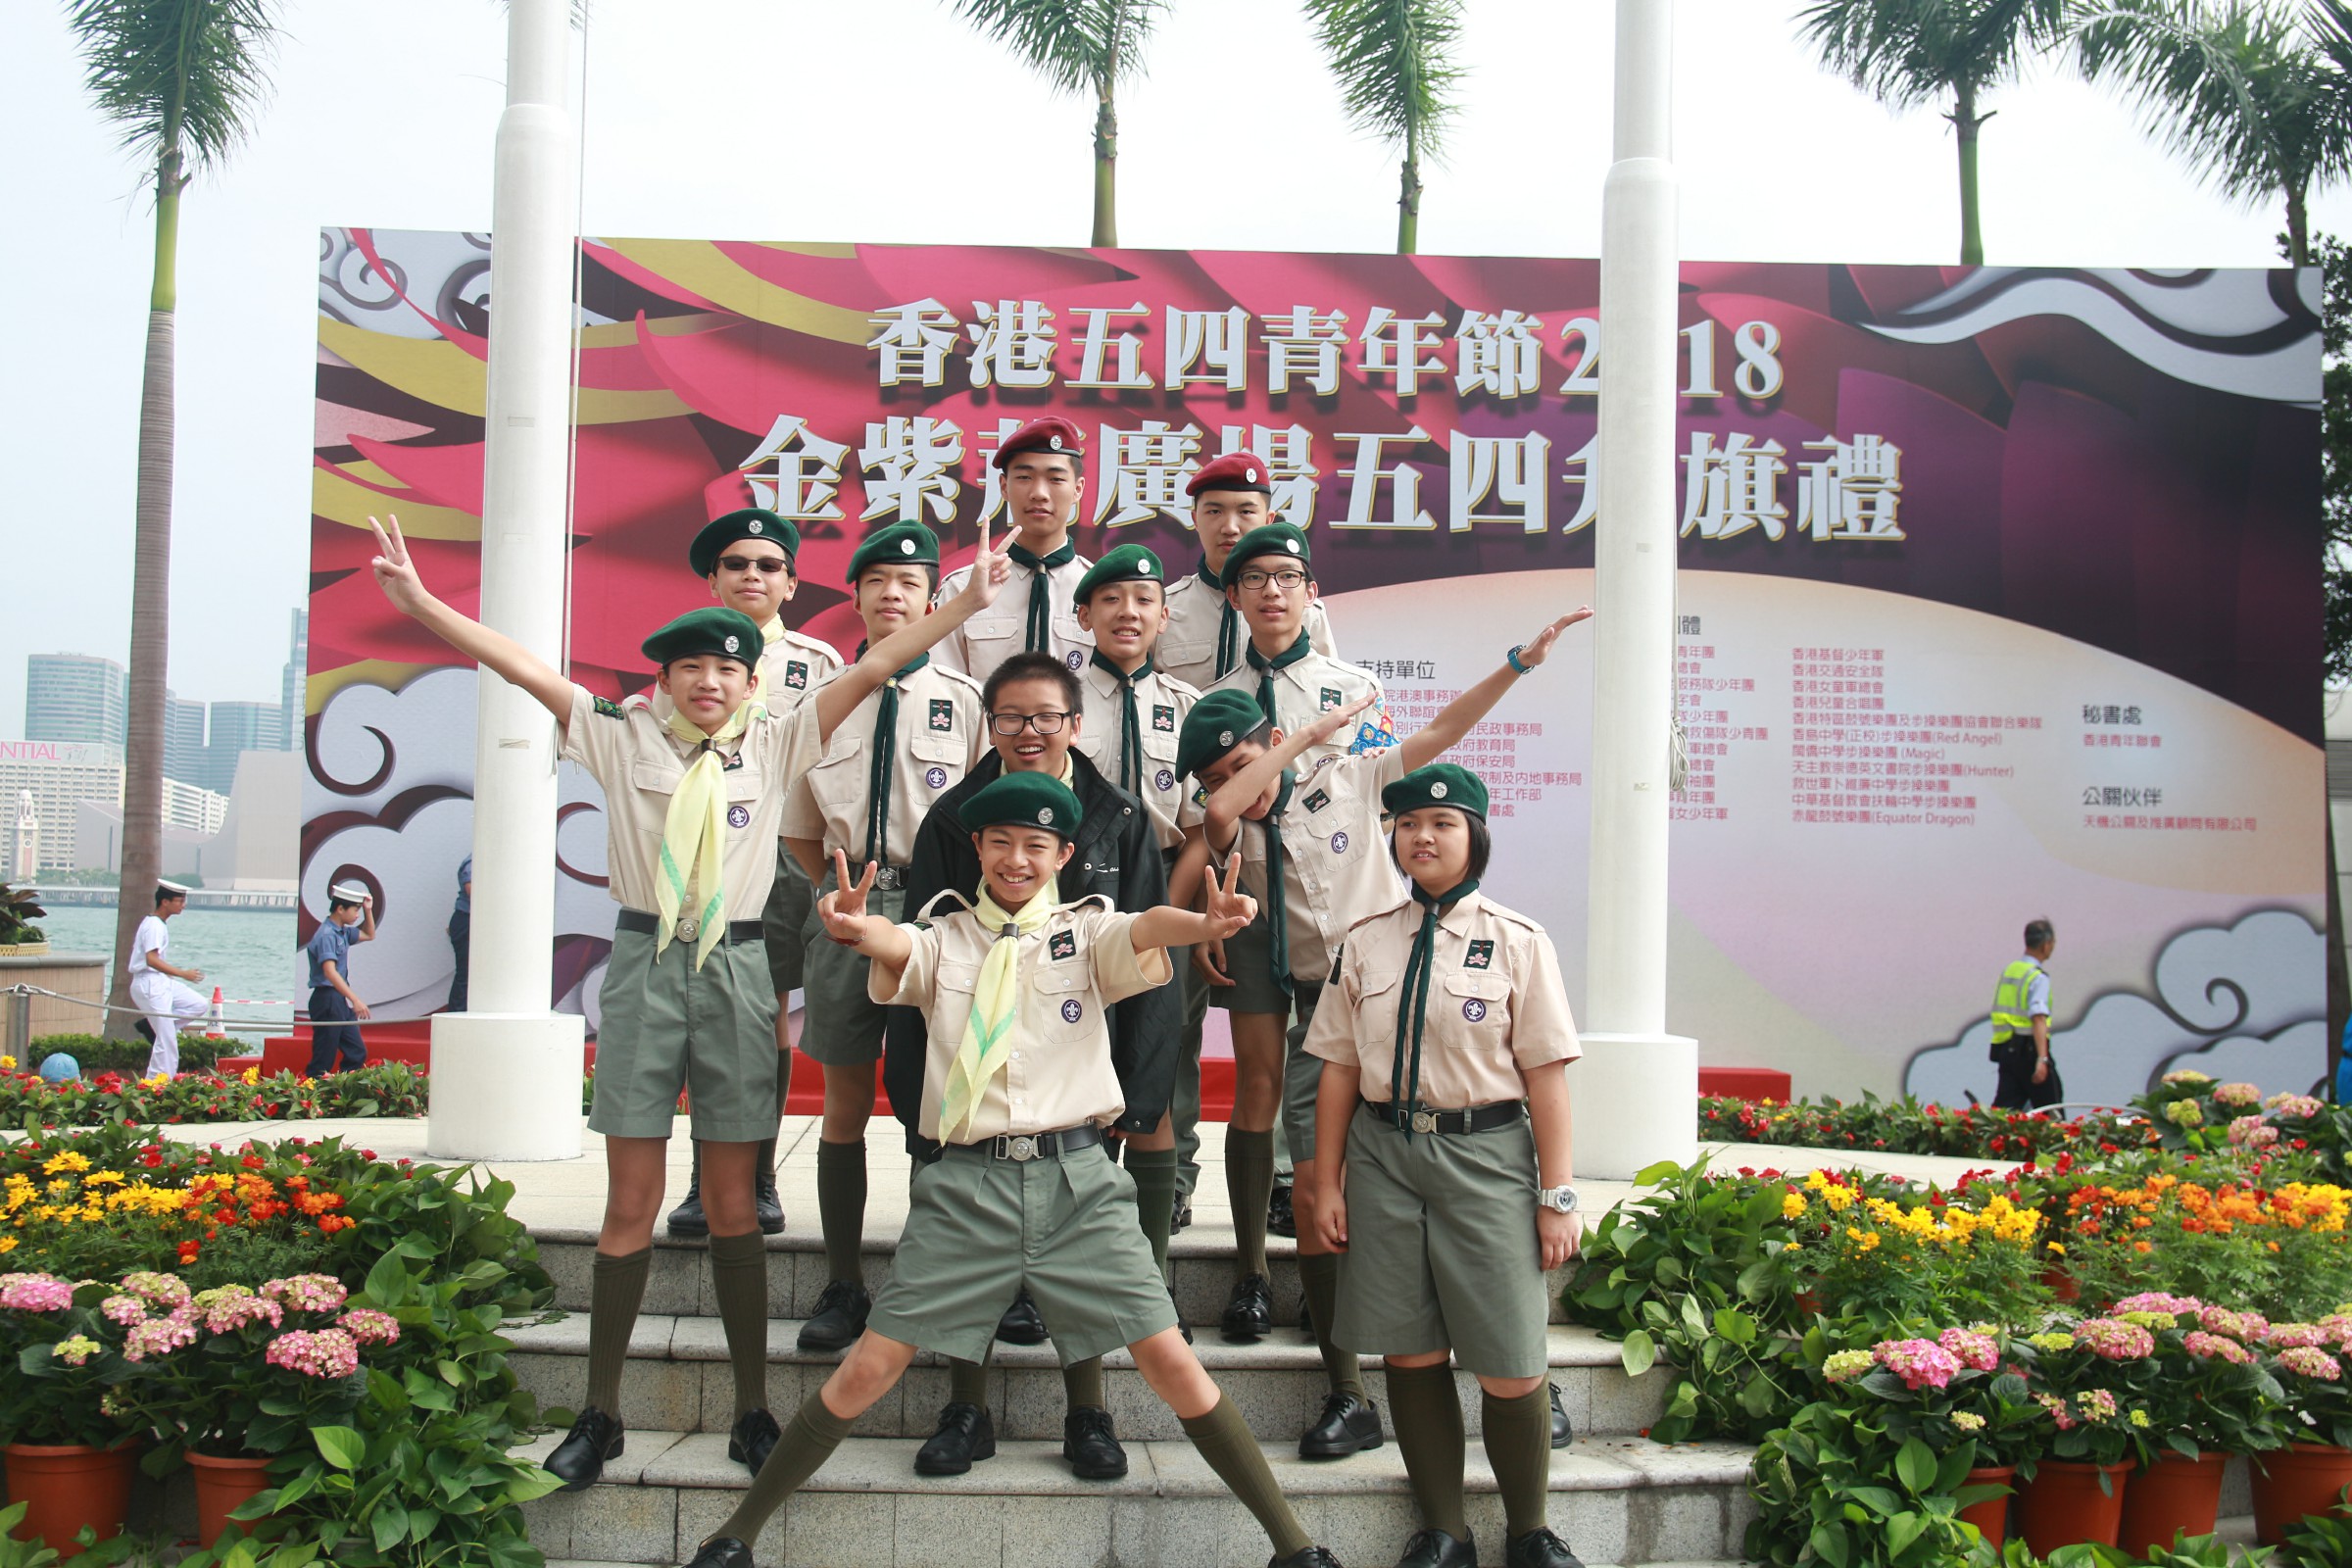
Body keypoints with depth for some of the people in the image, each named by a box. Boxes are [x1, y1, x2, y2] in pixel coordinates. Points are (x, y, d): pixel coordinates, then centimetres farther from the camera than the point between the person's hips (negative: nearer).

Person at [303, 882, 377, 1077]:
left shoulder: (343, 932, 11)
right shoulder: (327, 934, -17)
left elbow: (369, 935, 31)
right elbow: (329, 971, -28)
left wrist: (368, 911, 13)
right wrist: (355, 1000, -34)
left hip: (341, 1001, 10)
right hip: (327, 999, -10)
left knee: (357, 1053, 10)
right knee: (323, 1061, -6)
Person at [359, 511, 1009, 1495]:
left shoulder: (776, 743, 6)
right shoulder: (623, 739, 5)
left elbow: (870, 670, 1)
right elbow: (524, 668, -1)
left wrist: (965, 602, -4)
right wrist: (420, 604, -7)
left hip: (735, 970, 0)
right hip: (643, 966, 0)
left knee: (732, 1202, 5)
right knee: (630, 1202, 2)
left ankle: (753, 1412, 13)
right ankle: (598, 1416, 11)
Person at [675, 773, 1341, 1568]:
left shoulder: (1087, 930, 8)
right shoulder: (944, 938, 9)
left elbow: (1143, 931, -15)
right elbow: (895, 947, -15)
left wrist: (1199, 924, -40)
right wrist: (855, 927, -40)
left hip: (1076, 1179, 0)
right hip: (965, 1181, 0)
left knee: (1170, 1362, -5)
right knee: (869, 1368, -2)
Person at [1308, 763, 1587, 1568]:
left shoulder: (1517, 941, 0)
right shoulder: (1366, 941, 8)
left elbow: (1545, 1075, -3)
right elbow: (1339, 1069, 8)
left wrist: (1557, 1198, -6)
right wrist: (1327, 1183, 5)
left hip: (1486, 1156, -3)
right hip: (1385, 1153, 3)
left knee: (1510, 1370, -2)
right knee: (1411, 1353, 6)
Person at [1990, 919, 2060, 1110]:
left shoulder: (2008, 970, 14)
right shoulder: (2038, 977, -10)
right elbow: (2038, 1018, -22)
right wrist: (2042, 1059, -30)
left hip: (2005, 1049, 7)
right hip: (2029, 1050, -7)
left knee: (2004, 1109, 1)